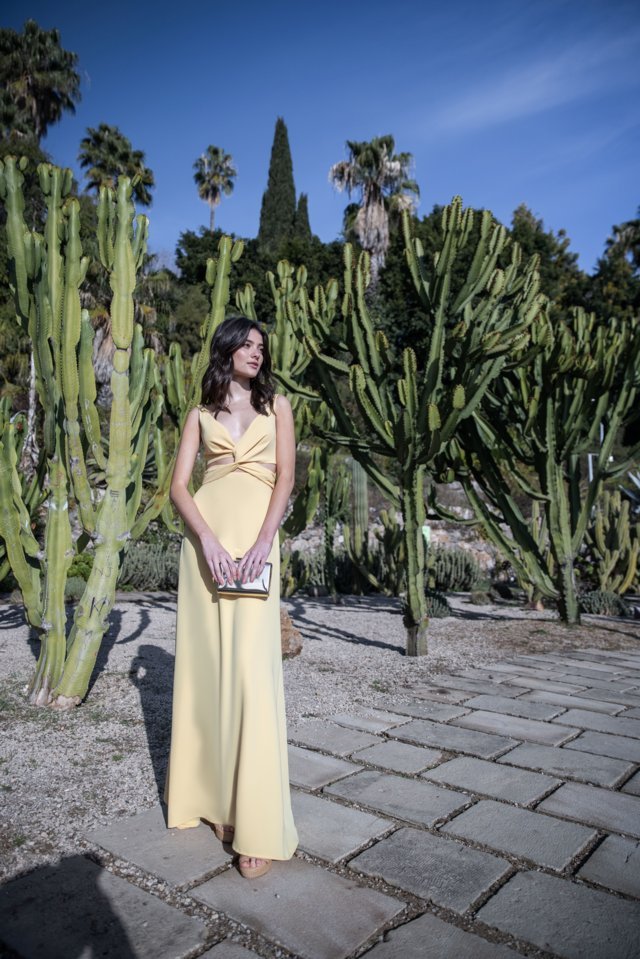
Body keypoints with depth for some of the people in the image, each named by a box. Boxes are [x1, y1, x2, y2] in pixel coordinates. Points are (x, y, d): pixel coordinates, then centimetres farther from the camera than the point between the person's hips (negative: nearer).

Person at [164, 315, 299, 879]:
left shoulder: (276, 405, 13)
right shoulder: (202, 413, 15)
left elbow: (286, 476, 1)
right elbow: (179, 484, 6)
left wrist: (263, 541, -14)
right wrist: (209, 540, -12)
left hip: (256, 538, -2)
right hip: (206, 535, 2)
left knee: (251, 669, -10)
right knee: (205, 663, 5)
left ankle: (258, 824, -4)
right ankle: (210, 792, 21)